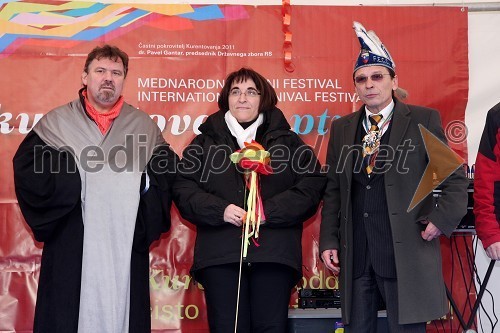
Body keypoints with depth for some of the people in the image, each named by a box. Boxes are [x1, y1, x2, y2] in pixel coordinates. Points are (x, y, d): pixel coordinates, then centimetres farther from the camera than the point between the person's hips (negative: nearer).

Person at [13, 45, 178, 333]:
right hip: (72, 245, -1)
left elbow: (168, 170, 9)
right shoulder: (57, 122, 8)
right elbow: (26, 167, -3)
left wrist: (148, 181, -9)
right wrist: (73, 176, -11)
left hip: (127, 243, 1)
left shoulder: (143, 125, 13)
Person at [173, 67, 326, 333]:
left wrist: (268, 212, -9)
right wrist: (219, 210, -10)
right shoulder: (206, 142, 15)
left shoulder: (287, 141, 14)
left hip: (274, 253, 0)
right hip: (220, 254, 0)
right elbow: (183, 188, 7)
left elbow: (312, 185, 3)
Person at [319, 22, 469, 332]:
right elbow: (333, 190, 13)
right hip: (355, 257, 4)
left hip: (407, 254, -3)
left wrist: (442, 220, -9)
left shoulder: (423, 120, 1)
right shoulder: (342, 128, 12)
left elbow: (455, 179, 3)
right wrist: (328, 241, 7)